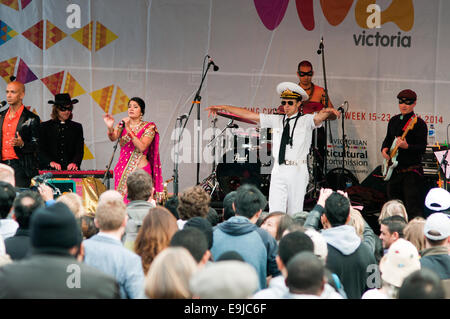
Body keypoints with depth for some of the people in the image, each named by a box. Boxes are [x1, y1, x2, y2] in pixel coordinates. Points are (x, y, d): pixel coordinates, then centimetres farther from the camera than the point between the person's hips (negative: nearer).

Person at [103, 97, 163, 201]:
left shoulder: (148, 127, -1)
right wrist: (110, 128, -32)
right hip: (123, 170, 3)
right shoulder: (122, 125, 9)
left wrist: (129, 129, -20)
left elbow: (142, 147, -16)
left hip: (140, 169, -3)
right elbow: (113, 138, -11)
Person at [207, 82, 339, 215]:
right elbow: (249, 115, 13)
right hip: (278, 171, 3)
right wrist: (224, 107, 13)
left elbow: (320, 117, -17)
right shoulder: (276, 120, 12)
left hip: (297, 171, -3)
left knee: (294, 214, 0)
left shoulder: (306, 120, 3)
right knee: (275, 213, -6)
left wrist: (328, 111, -41)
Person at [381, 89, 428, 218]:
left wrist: (407, 146, -31)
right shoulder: (394, 120, 12)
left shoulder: (419, 123, -9)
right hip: (394, 171, 7)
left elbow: (422, 148, -14)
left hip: (412, 171, -7)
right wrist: (384, 149, 4)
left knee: (413, 209, -11)